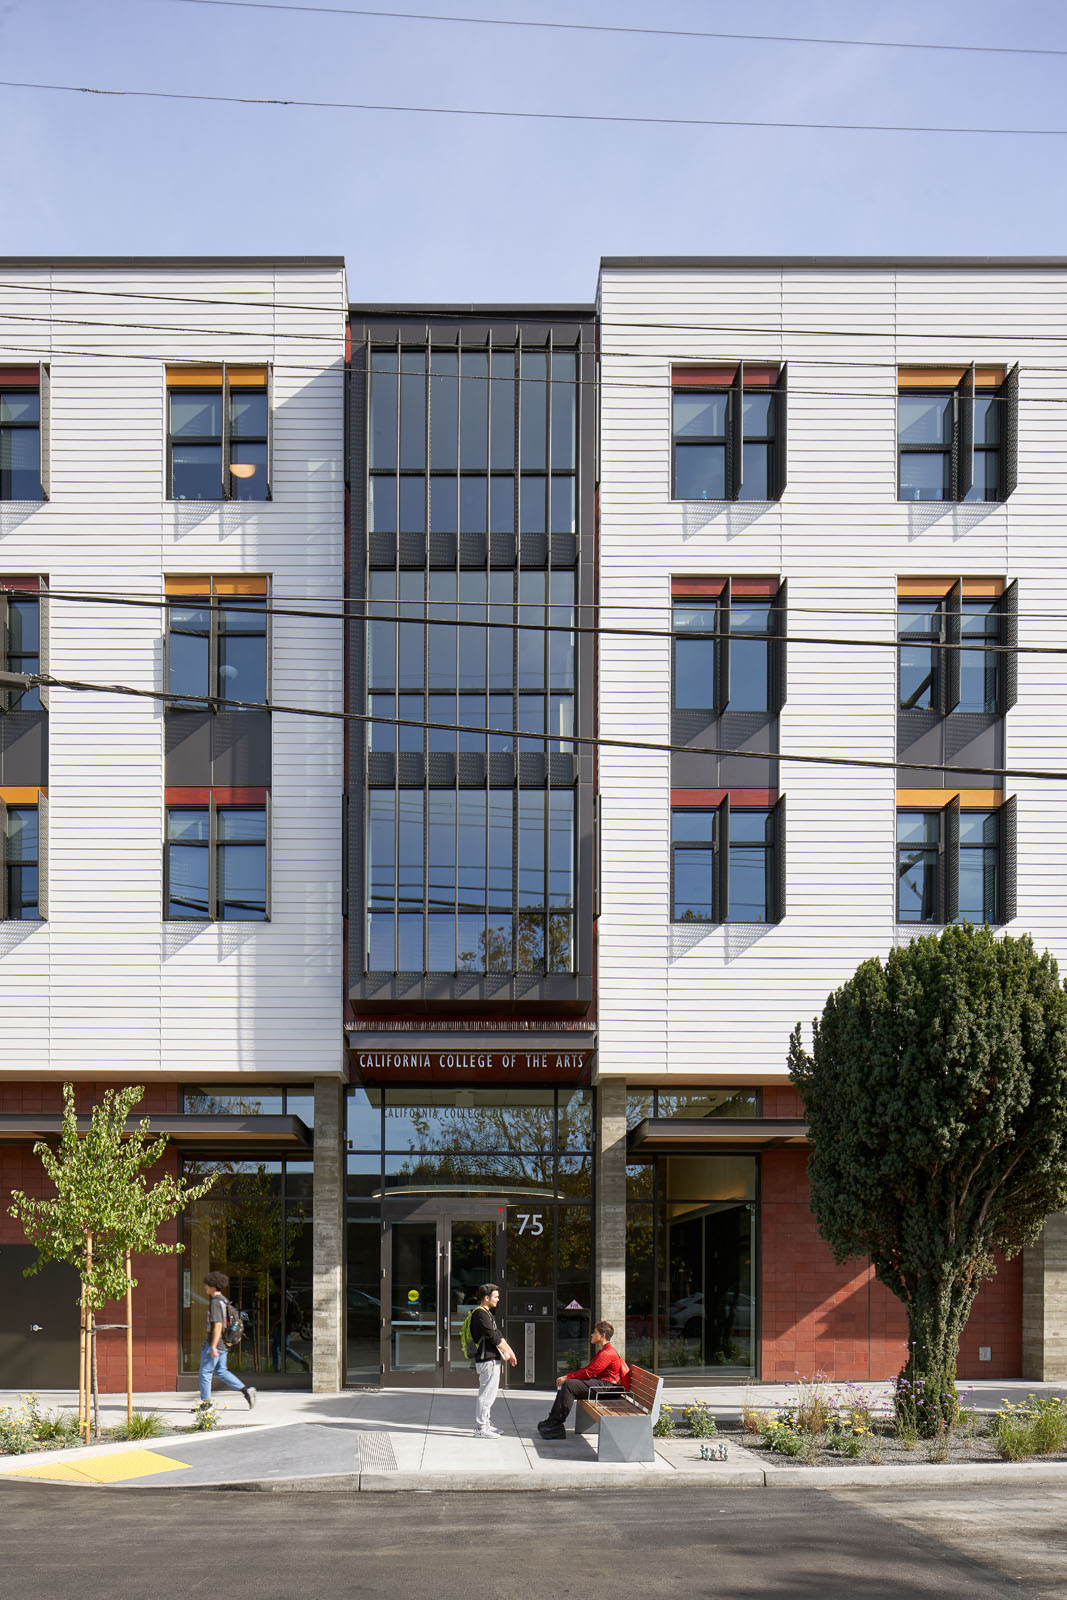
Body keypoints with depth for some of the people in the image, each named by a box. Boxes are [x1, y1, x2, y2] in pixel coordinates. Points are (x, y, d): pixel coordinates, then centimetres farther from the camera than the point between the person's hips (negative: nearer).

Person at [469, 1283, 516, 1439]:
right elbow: (492, 1336, -18)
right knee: (486, 1393, -9)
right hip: (487, 1359, -11)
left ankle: (485, 1425, 24)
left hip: (492, 1359, 11)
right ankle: (480, 1428, -6)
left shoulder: (487, 1313, 20)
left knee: (489, 1393, 16)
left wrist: (510, 1351, 12)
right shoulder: (480, 1313, -14)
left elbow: (498, 1335, 21)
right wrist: (505, 1352, -8)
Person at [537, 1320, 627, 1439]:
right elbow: (588, 1369, 18)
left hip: (606, 1386, -11)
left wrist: (567, 1378, -14)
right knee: (564, 1385, 3)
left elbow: (589, 1373, -20)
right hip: (599, 1383, 11)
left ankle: (556, 1424, -22)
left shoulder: (607, 1353, -14)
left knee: (569, 1384, -23)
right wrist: (567, 1376, 6)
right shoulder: (602, 1351, 22)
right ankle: (552, 1421, -2)